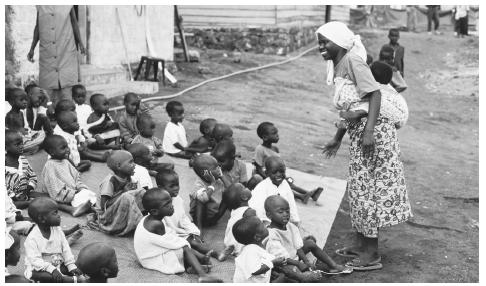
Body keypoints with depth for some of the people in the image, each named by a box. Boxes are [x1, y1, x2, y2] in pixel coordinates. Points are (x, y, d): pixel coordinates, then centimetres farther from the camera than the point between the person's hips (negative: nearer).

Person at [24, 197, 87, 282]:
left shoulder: (57, 230, 0)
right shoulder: (32, 238, -18)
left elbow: (66, 249, 1)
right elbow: (35, 260, -25)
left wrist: (71, 265, -11)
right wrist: (51, 269, -36)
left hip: (57, 265, 7)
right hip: (39, 269, -7)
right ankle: (74, 280, -43)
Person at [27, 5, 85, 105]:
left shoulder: (67, 5, 1)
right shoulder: (40, 6, 7)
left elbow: (74, 23, 10)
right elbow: (37, 27, 14)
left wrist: (80, 43, 8)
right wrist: (32, 49, 13)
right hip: (47, 54, 2)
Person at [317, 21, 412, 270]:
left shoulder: (352, 61, -14)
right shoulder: (338, 66, 14)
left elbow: (374, 93, -22)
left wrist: (369, 131, -29)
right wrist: (337, 139, 24)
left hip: (372, 129, -9)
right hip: (358, 131, 9)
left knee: (367, 188, -5)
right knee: (359, 188, 15)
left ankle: (372, 255, 2)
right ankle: (362, 244, 28)